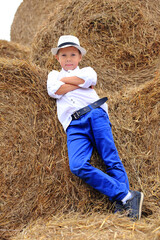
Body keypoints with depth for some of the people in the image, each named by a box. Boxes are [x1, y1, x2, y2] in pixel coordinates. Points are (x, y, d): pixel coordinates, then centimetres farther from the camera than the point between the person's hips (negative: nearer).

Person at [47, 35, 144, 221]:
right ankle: (127, 196, -27)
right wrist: (80, 83, 8)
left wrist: (64, 80, 9)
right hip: (74, 125, 0)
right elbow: (54, 91, 4)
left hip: (95, 114, 0)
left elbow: (89, 79, -1)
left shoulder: (87, 70, 27)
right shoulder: (53, 75, 30)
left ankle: (122, 207, -18)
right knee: (78, 167, -23)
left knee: (112, 161, -12)